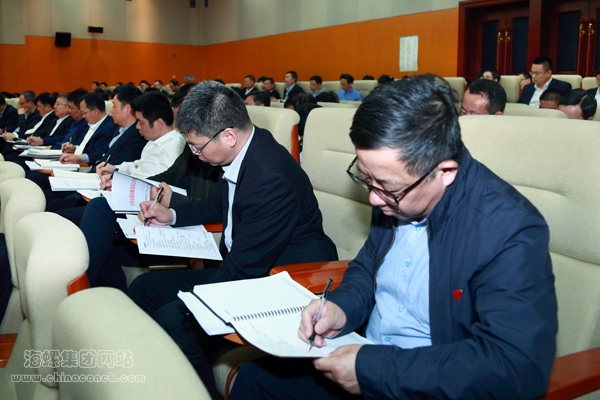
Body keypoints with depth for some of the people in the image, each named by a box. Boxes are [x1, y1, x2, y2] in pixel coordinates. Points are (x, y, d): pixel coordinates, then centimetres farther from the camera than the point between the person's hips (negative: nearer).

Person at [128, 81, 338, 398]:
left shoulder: (271, 178, -29)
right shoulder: (241, 153, -2)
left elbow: (244, 268, -23)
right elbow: (219, 205, 21)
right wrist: (172, 215, 12)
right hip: (241, 266, 10)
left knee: (174, 320, -26)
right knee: (143, 288, 8)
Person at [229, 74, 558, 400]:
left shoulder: (511, 231, -24)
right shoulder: (396, 191, -4)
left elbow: (518, 366, -30)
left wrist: (374, 369, -28)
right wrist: (342, 306, -9)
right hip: (364, 360, 7)